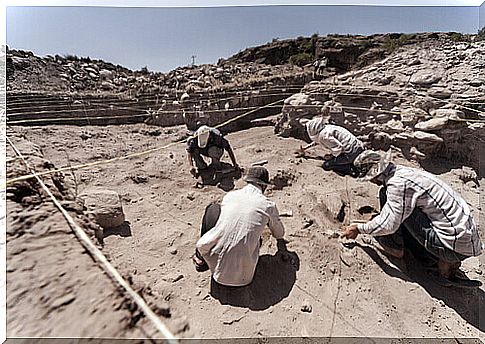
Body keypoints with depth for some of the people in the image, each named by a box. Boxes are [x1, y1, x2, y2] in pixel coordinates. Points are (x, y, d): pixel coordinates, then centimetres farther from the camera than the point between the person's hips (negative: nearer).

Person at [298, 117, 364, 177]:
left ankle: (351, 168, -9)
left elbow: (338, 148, -25)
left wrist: (331, 156, -5)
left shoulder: (324, 135, -18)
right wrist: (305, 148, 36)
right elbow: (317, 141, 32)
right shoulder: (326, 128, 12)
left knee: (326, 165, -3)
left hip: (351, 153, -9)